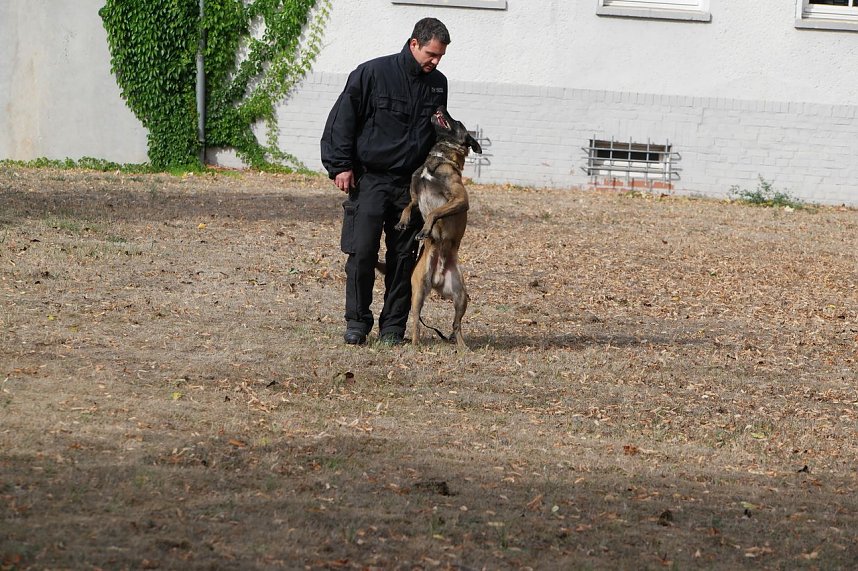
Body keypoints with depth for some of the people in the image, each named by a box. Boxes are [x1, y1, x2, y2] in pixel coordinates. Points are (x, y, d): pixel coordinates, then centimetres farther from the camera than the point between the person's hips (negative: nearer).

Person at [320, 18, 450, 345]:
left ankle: (393, 326, 11)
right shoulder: (373, 73, -6)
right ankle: (357, 322, 4)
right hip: (370, 179, -4)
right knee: (362, 253, -7)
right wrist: (340, 166, -8)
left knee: (404, 257, 3)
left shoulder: (437, 84, 10)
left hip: (412, 184, 4)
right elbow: (343, 119, -4)